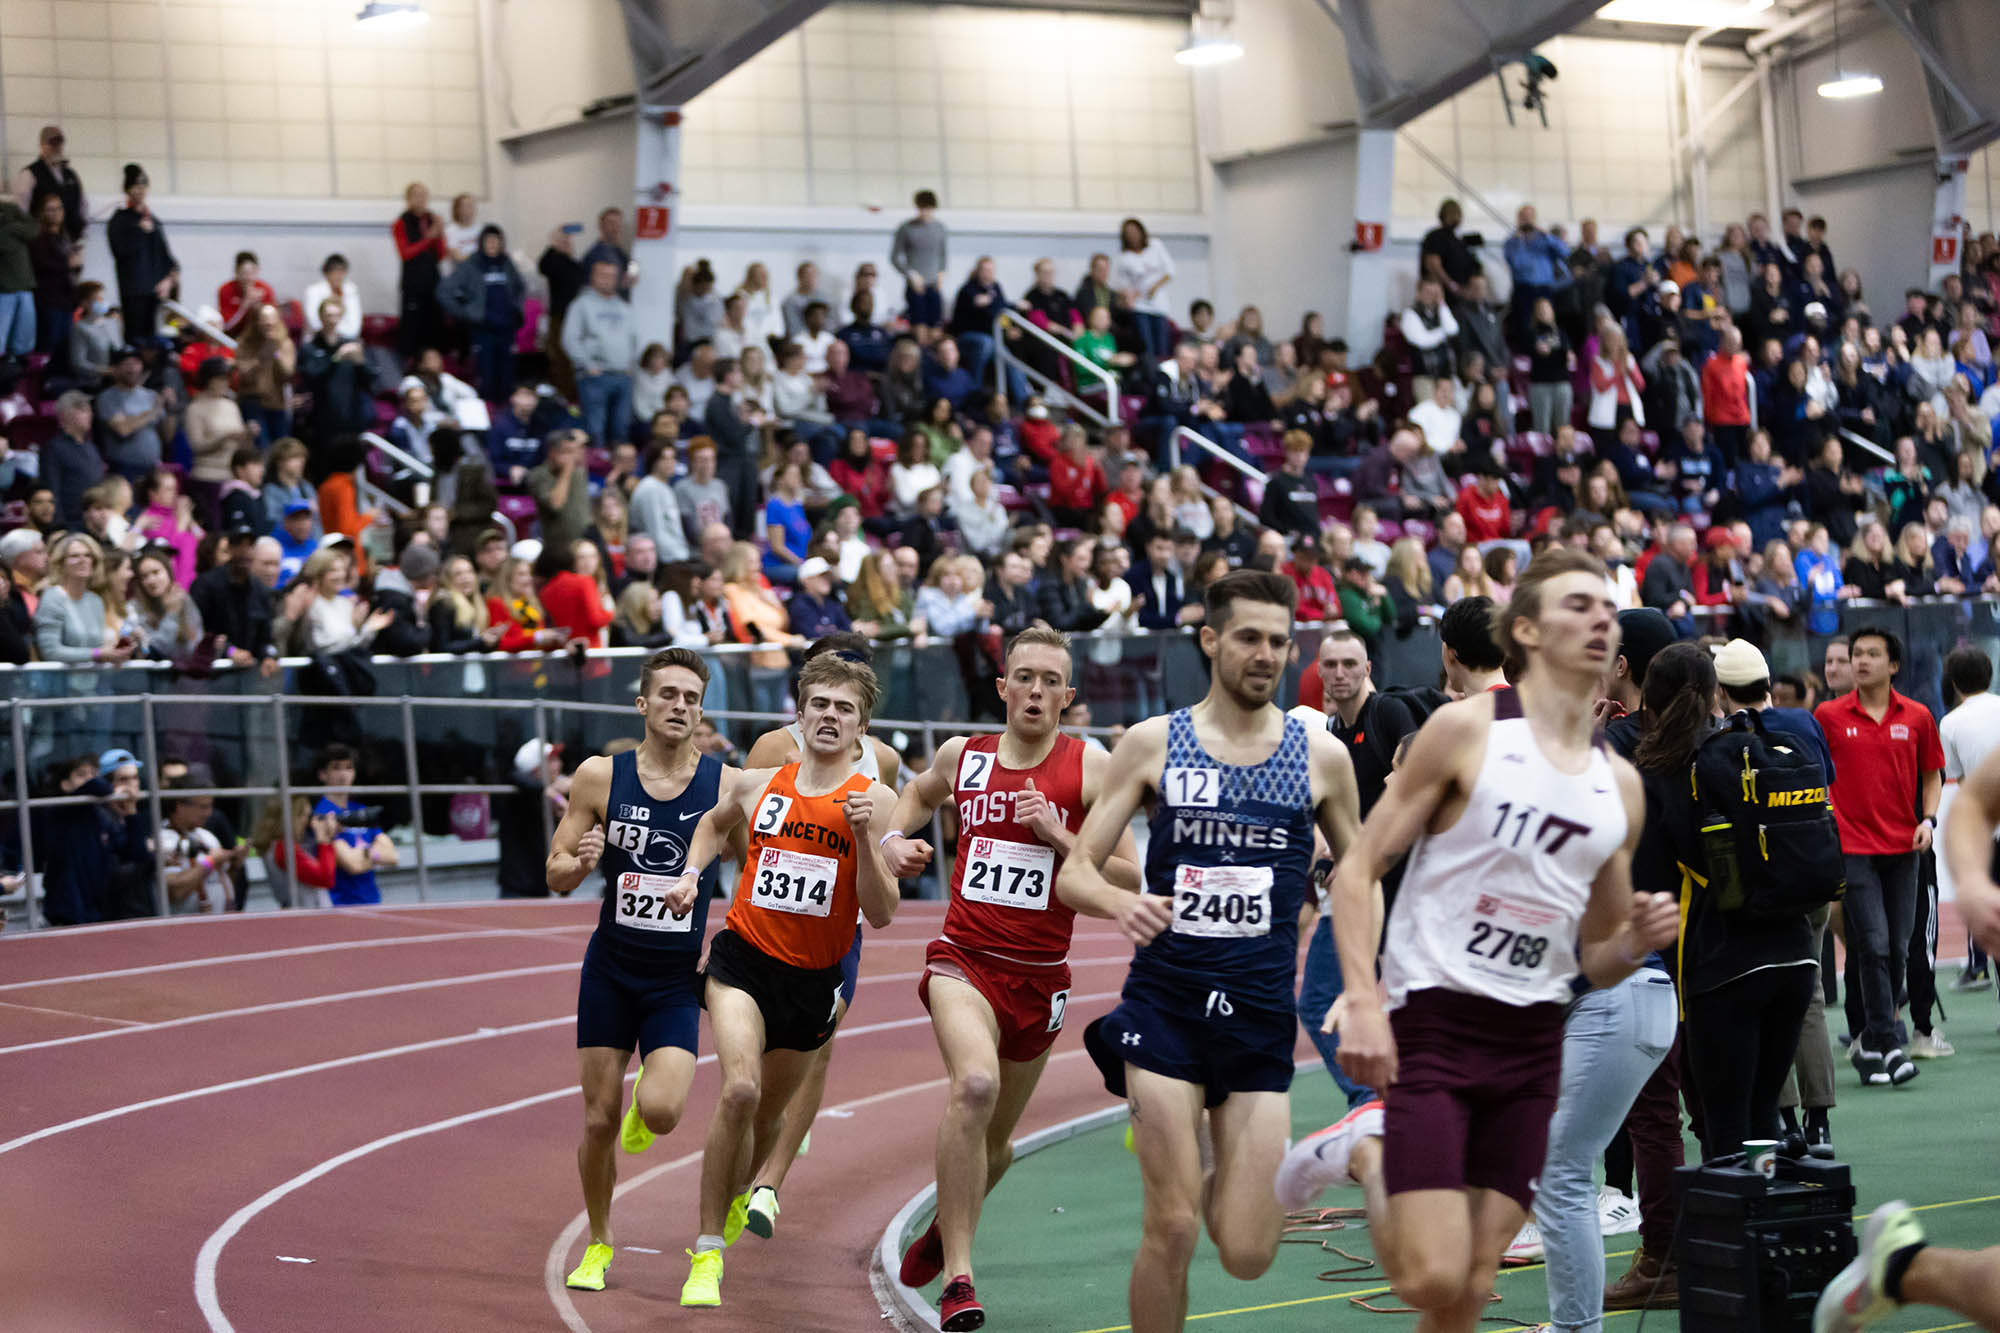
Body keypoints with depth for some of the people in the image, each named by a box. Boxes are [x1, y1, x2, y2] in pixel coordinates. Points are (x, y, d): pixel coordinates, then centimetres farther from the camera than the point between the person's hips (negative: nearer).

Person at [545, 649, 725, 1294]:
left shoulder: (728, 784, -6)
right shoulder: (599, 777, -4)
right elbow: (557, 876, 1)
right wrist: (580, 863, -20)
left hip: (680, 976, -1)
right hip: (611, 968, 1)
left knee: (661, 1111, -19)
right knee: (599, 1121, 3)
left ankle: (645, 1100, 19)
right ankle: (598, 1246, 25)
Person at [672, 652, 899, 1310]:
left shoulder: (875, 801, -6)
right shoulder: (757, 786, 1)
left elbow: (881, 915, -11)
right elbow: (714, 821, 26)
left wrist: (863, 837, -23)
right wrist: (691, 873, 10)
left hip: (814, 978, 1)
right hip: (743, 958, -1)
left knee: (769, 1109, 18)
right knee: (740, 1088, -23)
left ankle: (738, 1193, 52)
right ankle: (706, 1254, -16)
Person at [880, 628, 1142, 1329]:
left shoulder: (1091, 767, -4)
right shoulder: (961, 756, 3)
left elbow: (1129, 878, -6)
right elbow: (918, 794, 27)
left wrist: (1058, 836, -17)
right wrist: (894, 837, 8)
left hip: (1039, 977, 1)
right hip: (964, 960, -1)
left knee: (996, 1137, 16)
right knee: (975, 1085, -30)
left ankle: (943, 1230, 49)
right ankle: (957, 1275, -24)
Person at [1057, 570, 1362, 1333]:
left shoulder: (1321, 756, 5)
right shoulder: (1152, 744, 2)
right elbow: (1074, 871, 2)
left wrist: (1368, 994, 5)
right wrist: (1120, 903, -20)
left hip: (1262, 1015, 1)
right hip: (1165, 1004, -1)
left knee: (1247, 1255, -1)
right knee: (1171, 1228, -10)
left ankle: (1219, 1180, 33)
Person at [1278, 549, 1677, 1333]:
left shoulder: (1620, 786, 12)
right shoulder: (1467, 730, -3)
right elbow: (1358, 869, -5)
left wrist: (1636, 942, -4)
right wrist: (1362, 999, -18)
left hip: (1533, 1041, 5)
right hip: (1434, 1021, -5)